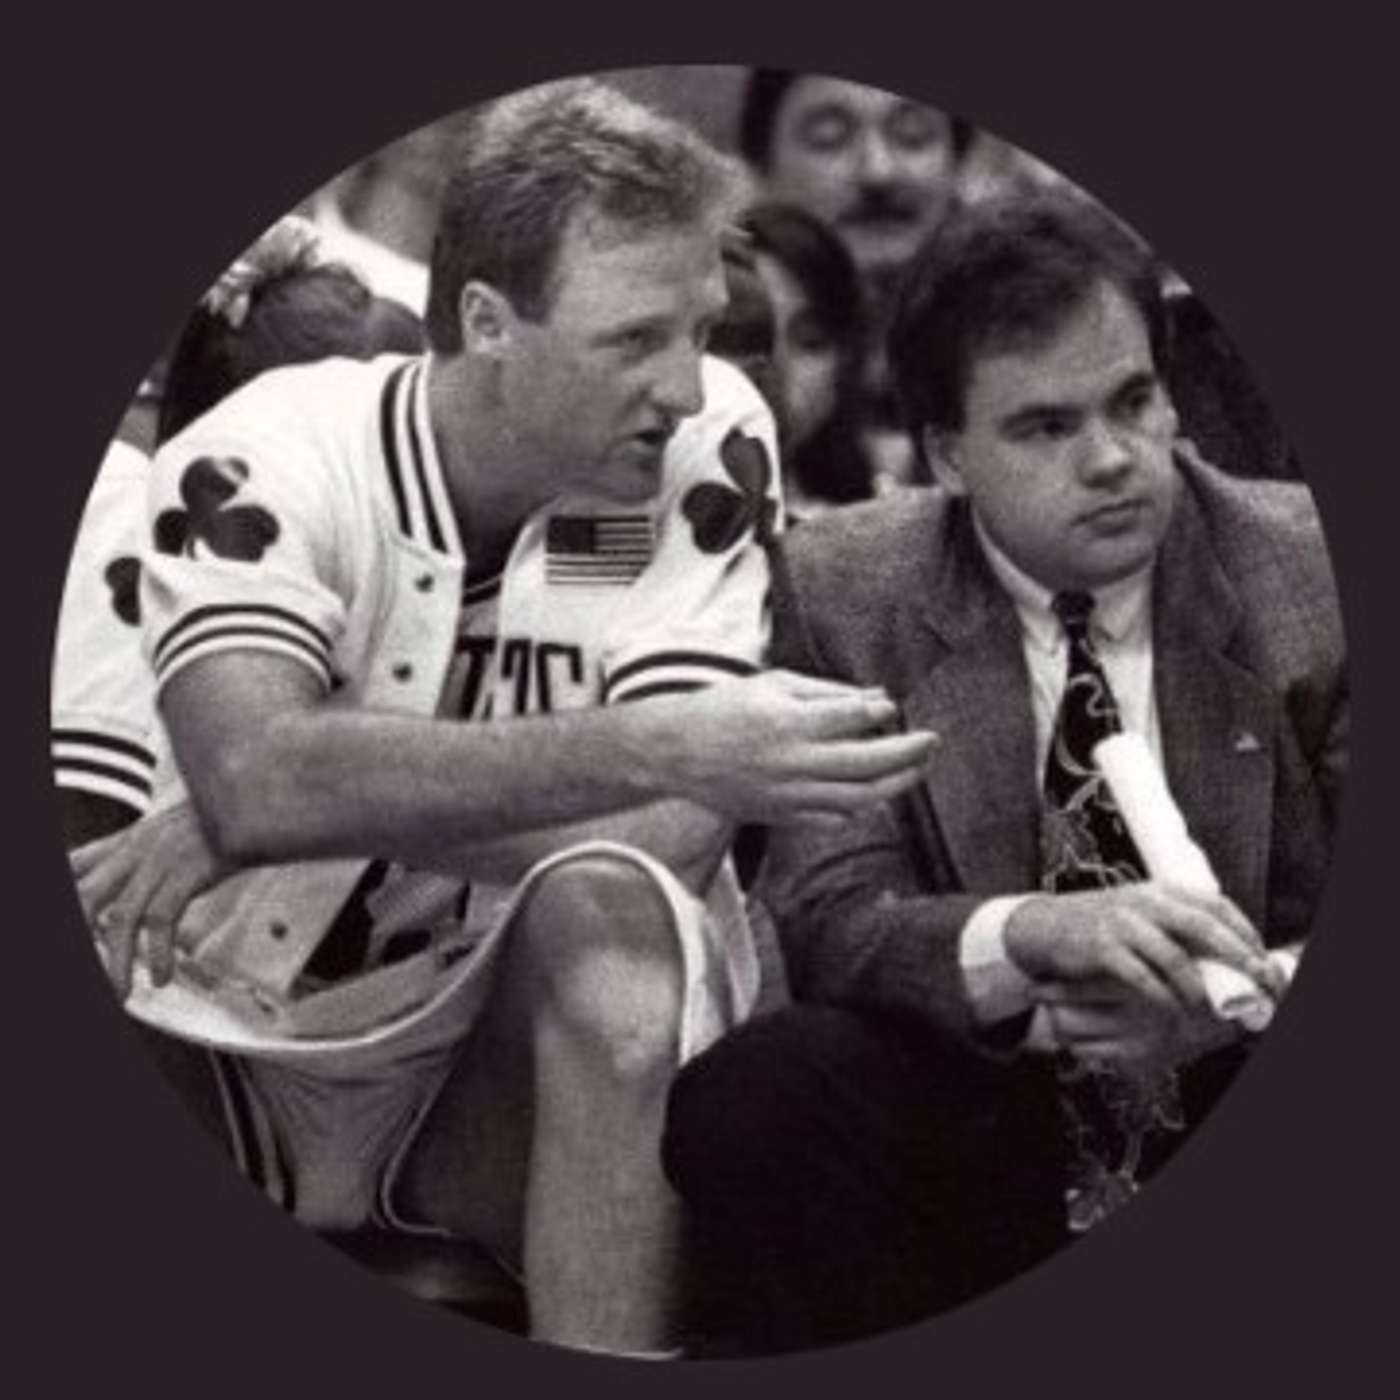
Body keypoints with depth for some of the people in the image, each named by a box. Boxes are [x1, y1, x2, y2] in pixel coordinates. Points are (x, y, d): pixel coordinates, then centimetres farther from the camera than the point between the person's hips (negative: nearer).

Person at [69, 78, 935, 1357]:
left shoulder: (710, 445, -10)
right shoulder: (270, 464, -14)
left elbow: (672, 833, -20)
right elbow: (254, 775, -33)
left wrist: (333, 801, -24)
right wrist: (651, 747, -39)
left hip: (581, 1042, 0)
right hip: (280, 1039, 0)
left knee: (604, 909, -30)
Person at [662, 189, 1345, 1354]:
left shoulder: (1319, 572, -5)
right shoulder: (843, 593, -3)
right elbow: (829, 919, -10)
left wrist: (1242, 996, -26)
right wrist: (1035, 934, -31)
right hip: (979, 1108, 0)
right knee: (750, 1096, -29)